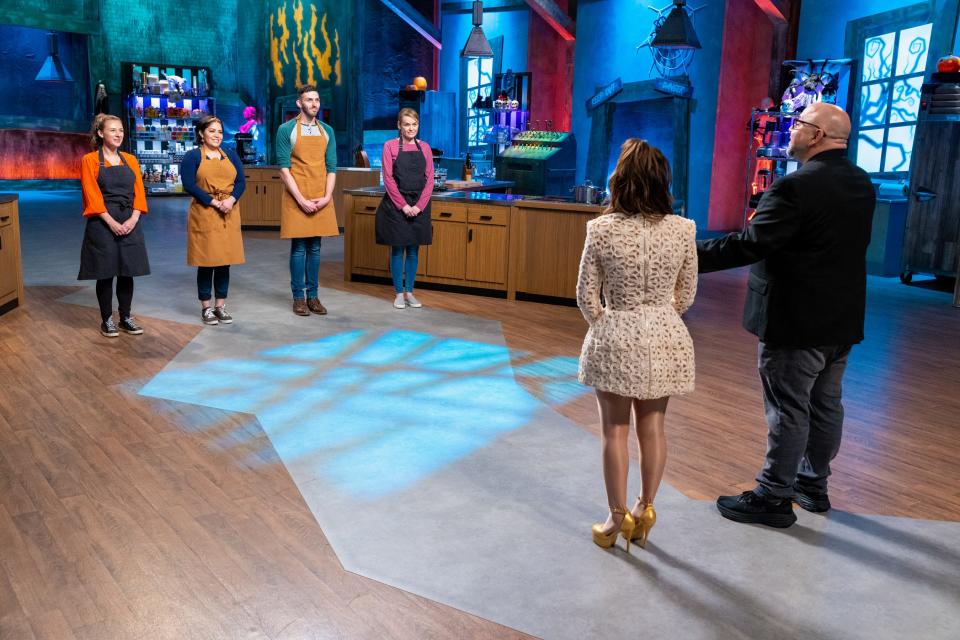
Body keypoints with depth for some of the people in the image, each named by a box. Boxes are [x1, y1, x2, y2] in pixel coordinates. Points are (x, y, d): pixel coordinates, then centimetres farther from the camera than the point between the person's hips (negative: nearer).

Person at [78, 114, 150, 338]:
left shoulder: (130, 160, 10)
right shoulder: (89, 160, -2)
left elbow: (139, 192, 5)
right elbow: (92, 196, -9)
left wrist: (133, 219, -10)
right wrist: (111, 222, -17)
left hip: (130, 223, 4)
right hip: (102, 224, -4)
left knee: (127, 272, 6)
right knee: (106, 273, 2)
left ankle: (126, 318, 17)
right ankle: (107, 320, 12)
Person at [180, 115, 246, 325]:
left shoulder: (230, 155, 14)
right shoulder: (192, 156, 0)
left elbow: (241, 182, 6)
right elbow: (189, 185, -10)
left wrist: (231, 200, -13)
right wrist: (214, 202, -17)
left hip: (229, 215, 4)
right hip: (204, 215, -4)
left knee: (225, 261, 6)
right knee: (206, 262, 0)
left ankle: (221, 305, 16)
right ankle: (206, 307, 10)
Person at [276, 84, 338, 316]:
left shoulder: (327, 131, 9)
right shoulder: (286, 130, -3)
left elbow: (331, 167, 8)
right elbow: (284, 168, -7)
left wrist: (327, 197, -5)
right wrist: (301, 200, -14)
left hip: (321, 200, 4)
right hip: (296, 199, -4)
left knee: (315, 248, 8)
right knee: (299, 248, 0)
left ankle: (313, 295, 15)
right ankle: (298, 296, 9)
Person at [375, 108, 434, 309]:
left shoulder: (424, 147, 6)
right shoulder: (390, 146, -2)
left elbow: (429, 179, 3)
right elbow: (388, 179, -7)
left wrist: (419, 205, -9)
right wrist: (403, 205, -13)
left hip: (419, 206, 3)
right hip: (396, 205, -3)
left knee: (413, 250, 7)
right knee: (397, 249, 2)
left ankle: (409, 292, 16)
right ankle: (399, 293, 11)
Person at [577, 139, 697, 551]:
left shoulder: (602, 229, -12)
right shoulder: (682, 230, -7)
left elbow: (586, 296, -6)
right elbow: (686, 294, 3)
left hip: (615, 339, -2)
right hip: (664, 339, 2)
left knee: (615, 430, 11)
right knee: (653, 426, 17)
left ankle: (618, 518, 20)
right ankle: (645, 510, 28)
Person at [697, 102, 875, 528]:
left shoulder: (797, 186, -21)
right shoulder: (861, 183, 7)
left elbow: (749, 244, -25)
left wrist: (692, 255, -20)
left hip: (797, 320, -8)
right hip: (842, 319, 9)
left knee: (788, 411, 0)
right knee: (825, 405, 17)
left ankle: (773, 498, 11)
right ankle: (813, 485, 31)